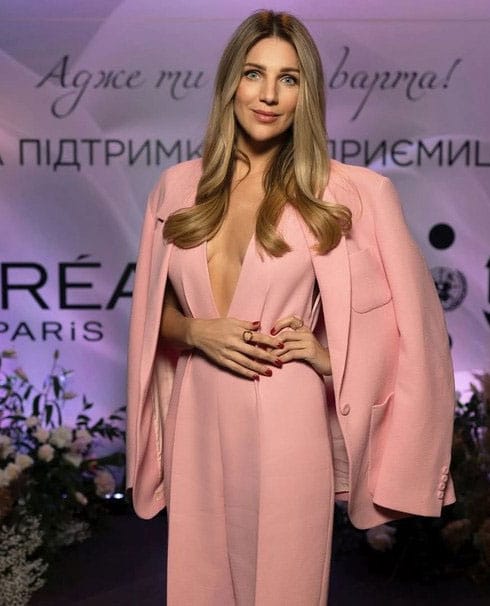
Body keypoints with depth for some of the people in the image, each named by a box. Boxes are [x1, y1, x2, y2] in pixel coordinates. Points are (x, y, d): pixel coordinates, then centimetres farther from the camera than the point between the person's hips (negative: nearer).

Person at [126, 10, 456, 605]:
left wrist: (330, 354, -12)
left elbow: (406, 317, 1)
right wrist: (198, 331, -8)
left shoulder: (346, 194, -6)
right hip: (200, 423, 3)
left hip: (289, 424, -3)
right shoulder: (177, 187, 4)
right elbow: (153, 311, 11)